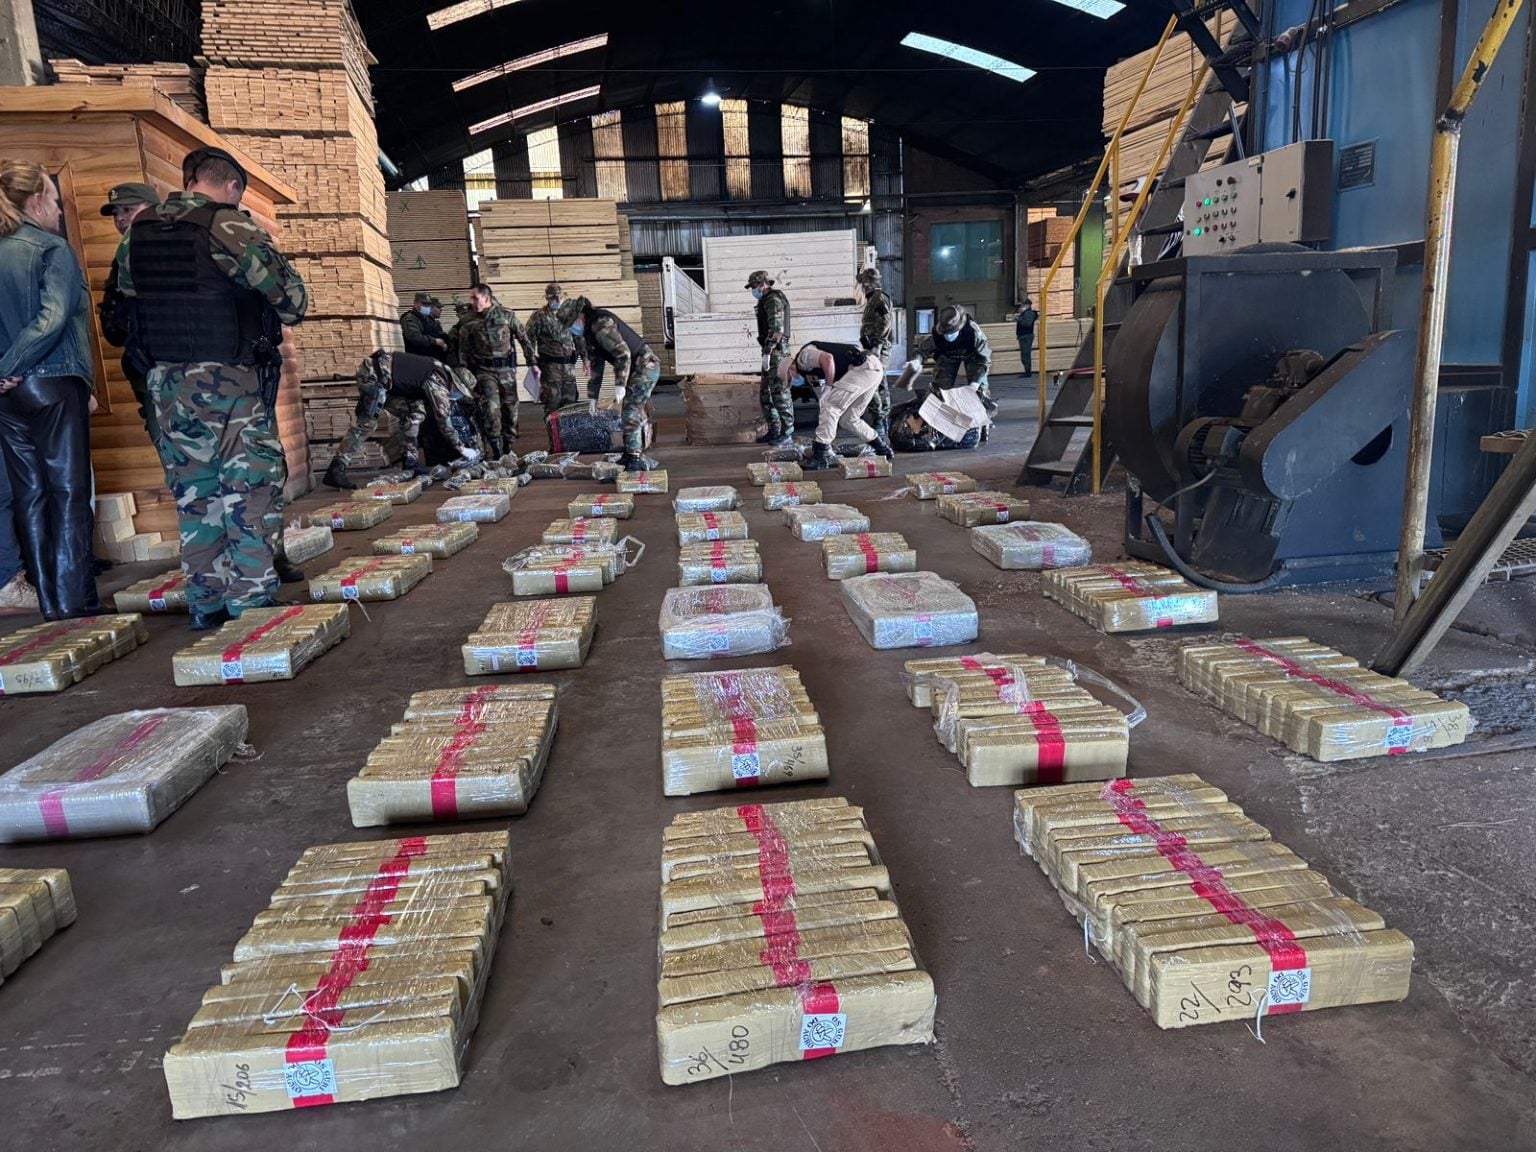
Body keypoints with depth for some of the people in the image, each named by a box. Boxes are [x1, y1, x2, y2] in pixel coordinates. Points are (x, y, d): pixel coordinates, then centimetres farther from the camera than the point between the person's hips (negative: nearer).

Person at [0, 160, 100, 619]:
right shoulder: (52, 248, -6)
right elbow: (54, 317, -18)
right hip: (53, 384, -6)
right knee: (69, 492, -3)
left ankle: (48, 597, 11)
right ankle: (74, 600, -4)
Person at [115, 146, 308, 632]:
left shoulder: (137, 232, 8)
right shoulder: (230, 228, -12)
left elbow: (127, 288, 18)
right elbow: (293, 298, -9)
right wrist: (272, 314, 11)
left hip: (167, 381, 6)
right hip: (231, 381, -6)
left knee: (194, 495, 13)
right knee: (250, 492, 0)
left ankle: (206, 603, 18)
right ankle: (251, 602, 1)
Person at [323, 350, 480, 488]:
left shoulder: (440, 371, 14)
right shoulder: (437, 381, -12)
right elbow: (443, 419, -12)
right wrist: (462, 449, -6)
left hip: (381, 377, 10)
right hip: (373, 375, -10)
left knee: (414, 414, 8)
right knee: (366, 423, -12)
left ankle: (411, 463, 9)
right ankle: (336, 471, -11)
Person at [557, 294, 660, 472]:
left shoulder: (601, 323, -19)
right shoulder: (589, 331, 15)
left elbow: (623, 352, -27)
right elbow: (596, 365, 22)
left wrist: (620, 385, -27)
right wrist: (592, 396, 22)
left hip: (645, 366, -11)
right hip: (637, 369, 11)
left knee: (631, 411, -15)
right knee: (634, 411, 15)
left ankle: (635, 459, -15)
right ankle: (633, 455, 24)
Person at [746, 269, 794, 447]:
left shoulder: (774, 300, -12)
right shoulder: (766, 300, 19)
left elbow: (776, 329, -21)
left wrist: (767, 352, -22)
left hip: (776, 351, -11)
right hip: (771, 352, 11)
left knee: (780, 393, -10)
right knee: (766, 393, 13)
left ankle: (787, 434, -8)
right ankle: (774, 430, 20)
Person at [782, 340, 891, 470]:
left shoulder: (803, 357, -2)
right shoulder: (809, 371, 25)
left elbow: (828, 359, -22)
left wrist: (830, 385, -7)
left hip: (864, 366, -10)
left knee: (830, 405, -8)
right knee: (847, 418, 16)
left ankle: (821, 456, -9)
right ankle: (883, 448, 28)